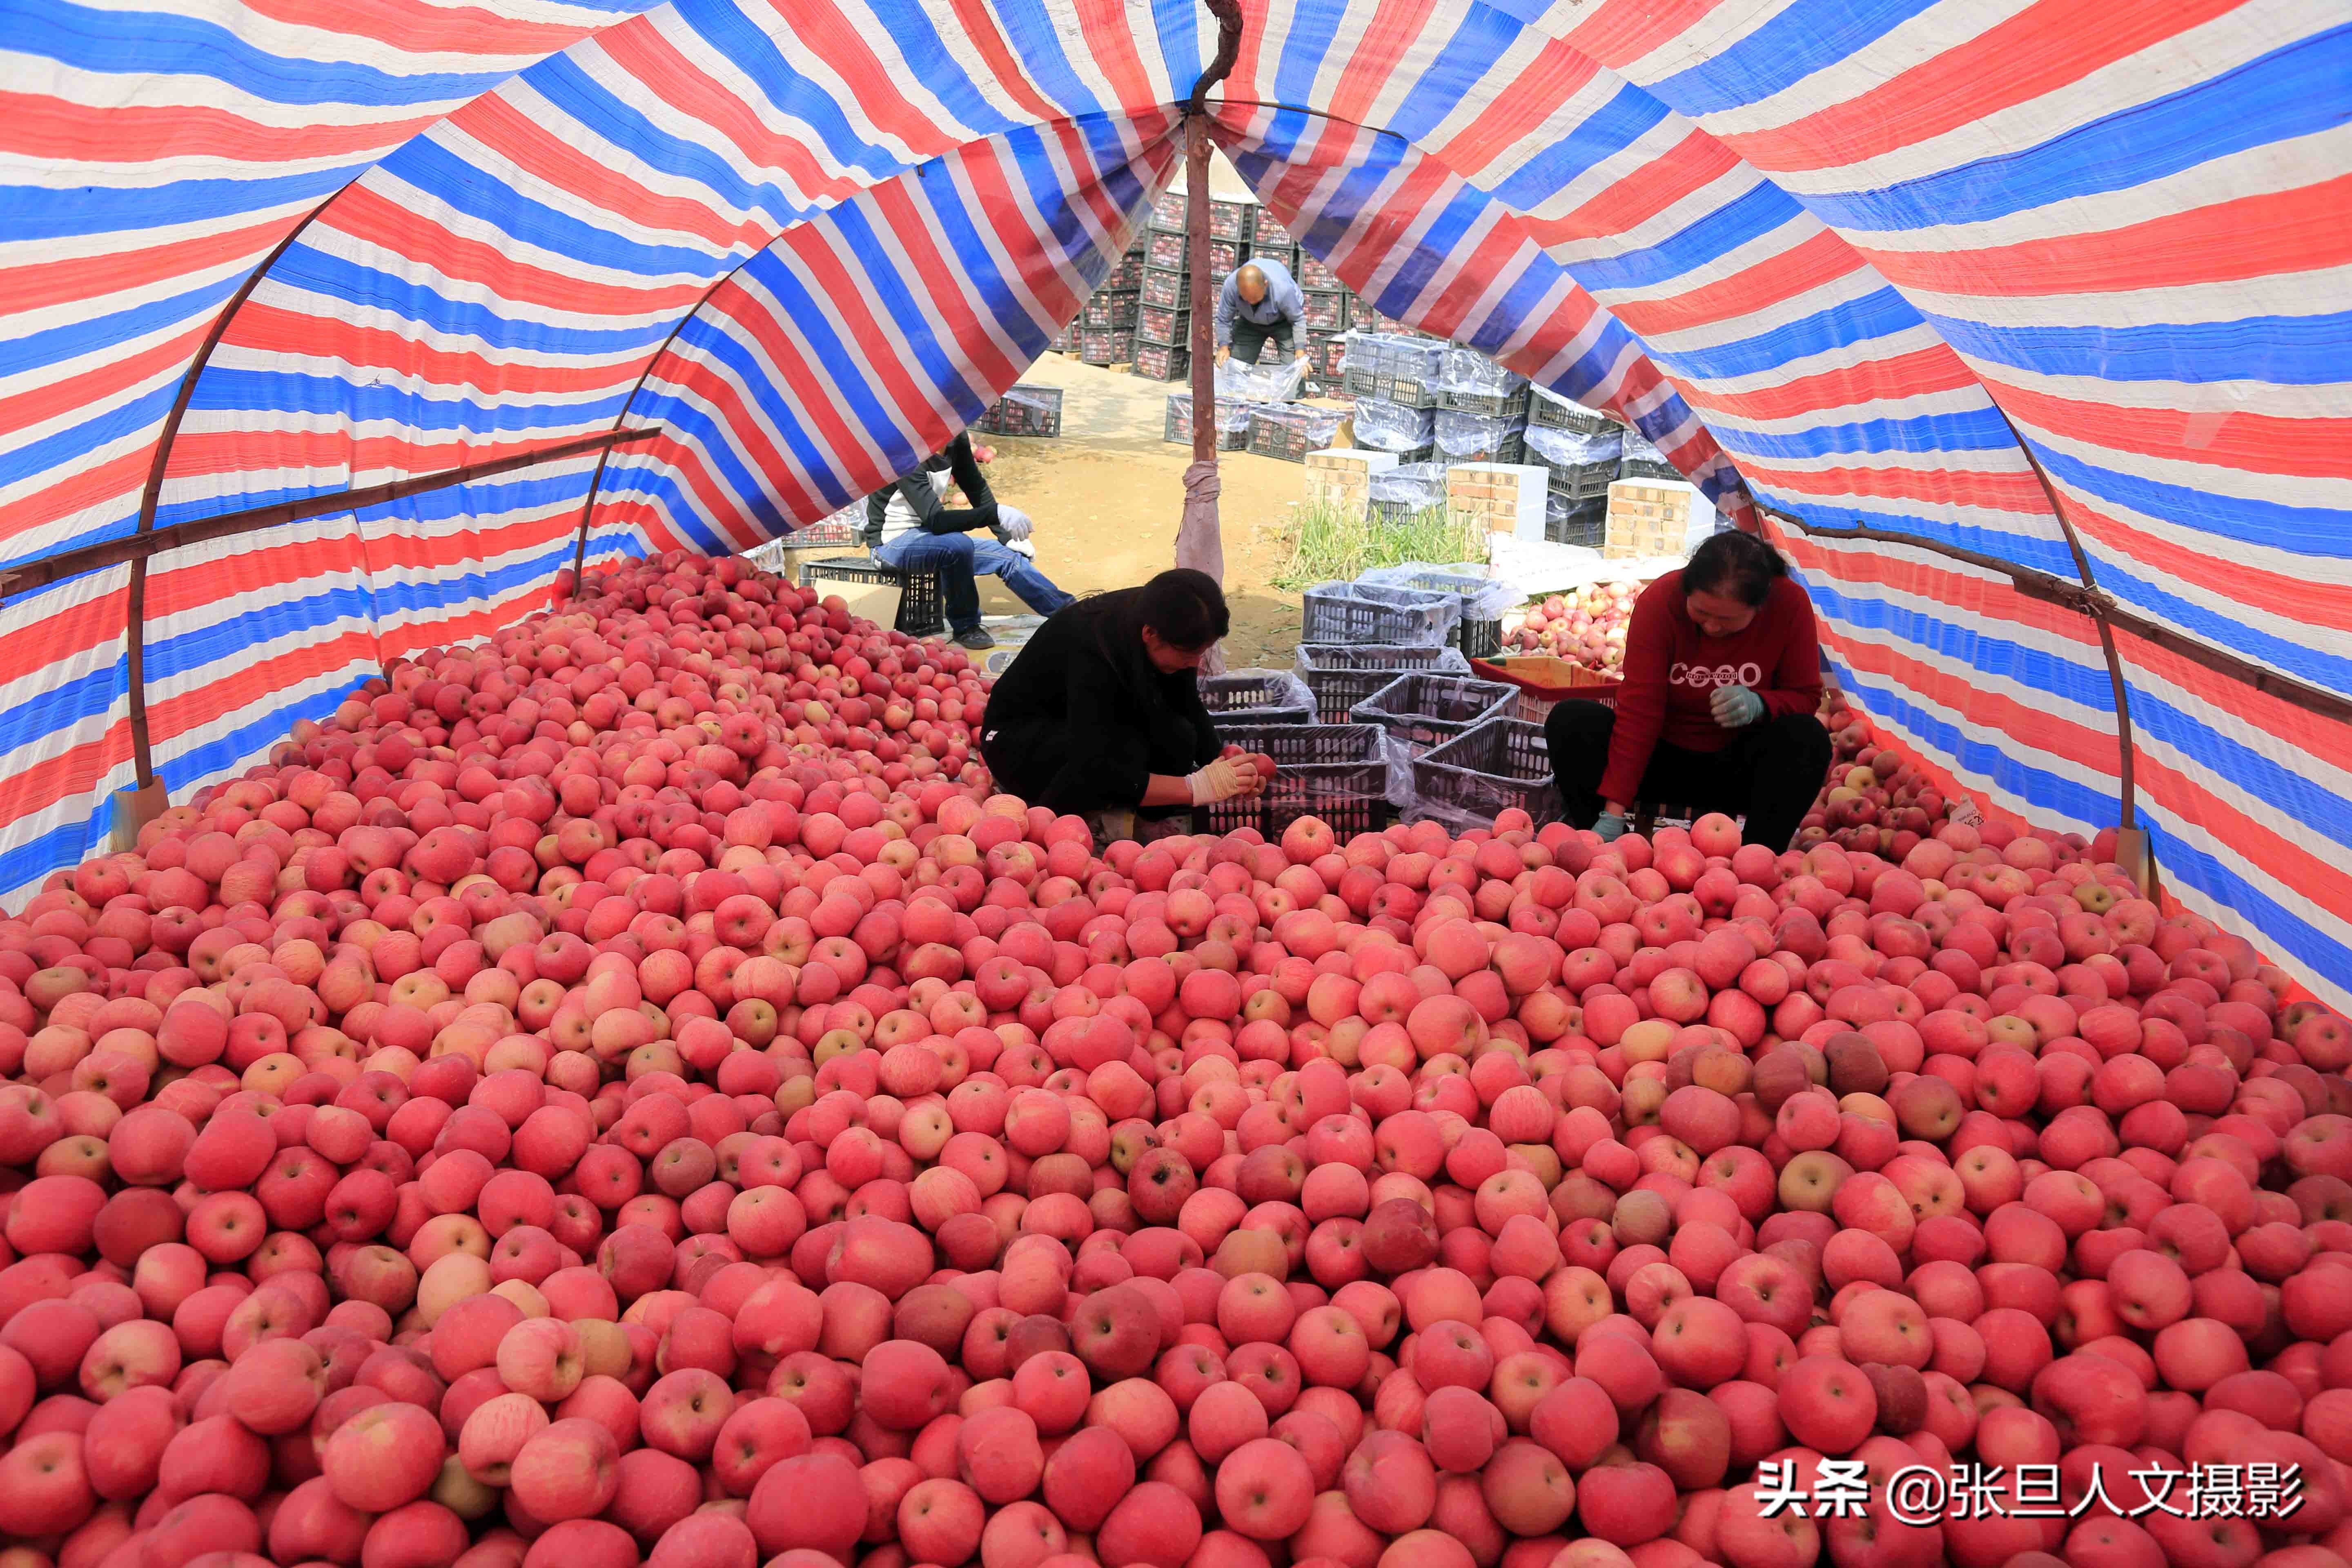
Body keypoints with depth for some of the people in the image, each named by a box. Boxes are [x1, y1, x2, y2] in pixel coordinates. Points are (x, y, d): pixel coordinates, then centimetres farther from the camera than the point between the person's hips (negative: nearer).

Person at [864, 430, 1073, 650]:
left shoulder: (957, 440, -6)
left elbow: (977, 489, 8)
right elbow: (936, 520, -34)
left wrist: (1007, 536, 2)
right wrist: (996, 514, -40)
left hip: (925, 534, 8)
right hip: (891, 541, -8)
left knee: (1008, 556, 2)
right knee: (958, 545, -33)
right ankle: (965, 627, -13)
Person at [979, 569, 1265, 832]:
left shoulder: (1153, 618, -17)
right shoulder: (1092, 652, -36)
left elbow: (1190, 709, -2)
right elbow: (1092, 771, -41)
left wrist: (1222, 764, -20)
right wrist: (1197, 787, -44)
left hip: (1100, 727, 7)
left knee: (1177, 736, -23)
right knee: (1125, 749, -35)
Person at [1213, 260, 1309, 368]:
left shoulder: (1283, 289, -40)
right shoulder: (1230, 285, -33)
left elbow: (1298, 320, -23)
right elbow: (1224, 321, -17)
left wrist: (1301, 351, -29)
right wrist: (1224, 347, -28)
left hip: (1283, 322, -2)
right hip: (1248, 323, 3)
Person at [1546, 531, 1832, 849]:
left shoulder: (1790, 603, -15)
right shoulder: (1660, 600, -18)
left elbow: (1805, 696, -7)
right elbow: (1639, 708, -23)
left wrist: (1759, 704, -32)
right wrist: (1614, 812, -29)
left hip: (1738, 766, 0)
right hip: (1662, 757, 0)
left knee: (1808, 737, -30)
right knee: (1570, 720, -24)